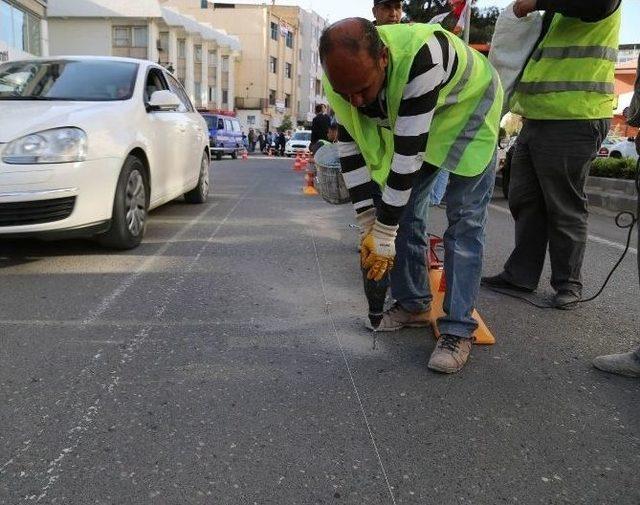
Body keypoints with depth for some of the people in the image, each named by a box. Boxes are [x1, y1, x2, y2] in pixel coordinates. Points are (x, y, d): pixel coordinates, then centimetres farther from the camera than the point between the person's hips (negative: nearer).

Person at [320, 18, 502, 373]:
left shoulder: (420, 57, -44)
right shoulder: (343, 76, -23)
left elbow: (408, 154, -40)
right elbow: (350, 148, -16)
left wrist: (384, 234, -33)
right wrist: (368, 225, -17)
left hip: (466, 111, -5)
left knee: (464, 219, -14)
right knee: (403, 209, 2)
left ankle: (458, 329, -8)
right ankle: (413, 305, 17)